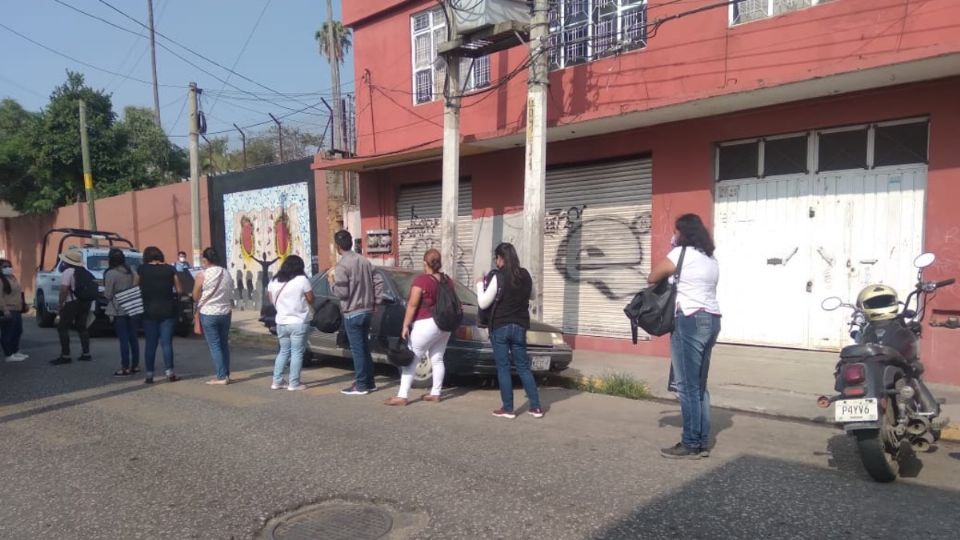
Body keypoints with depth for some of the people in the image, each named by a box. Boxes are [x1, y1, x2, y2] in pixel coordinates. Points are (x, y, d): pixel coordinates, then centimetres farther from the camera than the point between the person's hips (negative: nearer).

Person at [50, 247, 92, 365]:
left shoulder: (68, 272, -12)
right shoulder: (84, 271, 14)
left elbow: (64, 290, -20)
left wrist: (60, 304, -14)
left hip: (72, 303, -8)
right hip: (85, 302, 8)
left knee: (62, 328, -2)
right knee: (82, 327, 14)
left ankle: (65, 356, -6)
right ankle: (86, 354, 13)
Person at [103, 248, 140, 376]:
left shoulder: (110, 273, -11)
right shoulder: (131, 272, 7)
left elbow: (108, 294, -8)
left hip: (119, 310, -6)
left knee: (123, 339, -3)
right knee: (132, 338, 11)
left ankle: (125, 367, -1)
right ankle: (135, 365, 16)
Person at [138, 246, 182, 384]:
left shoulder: (142, 270, -1)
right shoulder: (170, 269, 0)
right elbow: (179, 290, 1)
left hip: (149, 311, 0)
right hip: (167, 310, 0)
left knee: (150, 343, 7)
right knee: (167, 342, 5)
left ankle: (149, 374, 8)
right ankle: (169, 372, 5)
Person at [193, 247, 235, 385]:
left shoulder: (202, 275, -12)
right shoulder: (227, 274, 4)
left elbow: (195, 296, -3)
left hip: (208, 314, -5)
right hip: (225, 312, 5)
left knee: (214, 345, 0)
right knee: (224, 344, 13)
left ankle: (222, 376, -2)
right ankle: (226, 374, 17)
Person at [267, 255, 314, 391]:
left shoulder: (273, 282, 6)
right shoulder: (302, 280, -9)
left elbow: (272, 301, 15)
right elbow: (311, 300, -4)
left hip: (281, 322, 5)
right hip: (299, 323, -5)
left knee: (283, 351, 17)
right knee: (297, 353, 2)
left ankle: (277, 382, 17)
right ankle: (294, 383, 3)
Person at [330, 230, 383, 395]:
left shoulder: (342, 265, -15)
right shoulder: (365, 261, 8)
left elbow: (341, 292, -18)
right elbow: (378, 282, 8)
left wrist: (331, 281, -2)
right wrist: (374, 301, 14)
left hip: (352, 313, -7)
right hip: (367, 310, 7)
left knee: (357, 349, -1)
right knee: (364, 347, 16)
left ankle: (361, 385, 5)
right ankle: (369, 382, 22)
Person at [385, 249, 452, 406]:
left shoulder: (421, 280, -13)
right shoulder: (446, 280, 8)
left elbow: (412, 305, -16)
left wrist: (405, 325, -12)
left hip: (426, 325, -7)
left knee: (410, 360, -1)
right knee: (437, 359, 14)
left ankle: (402, 396, -2)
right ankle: (435, 393, 18)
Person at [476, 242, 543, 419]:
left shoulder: (498, 277, -13)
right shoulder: (525, 276, 4)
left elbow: (483, 303, -9)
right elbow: (531, 295, 23)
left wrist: (480, 286, 5)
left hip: (500, 327, -5)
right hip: (519, 327, 5)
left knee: (503, 367, 3)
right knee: (523, 367, 11)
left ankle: (507, 408, 5)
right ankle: (536, 407, 10)